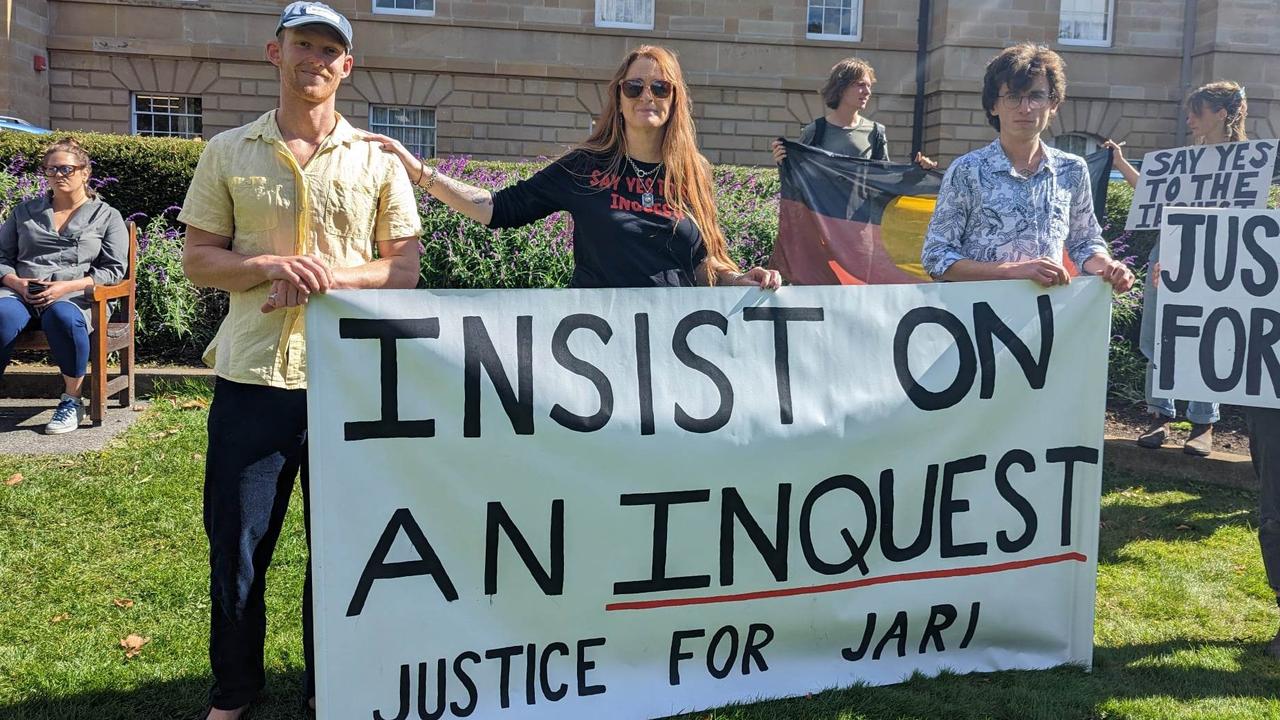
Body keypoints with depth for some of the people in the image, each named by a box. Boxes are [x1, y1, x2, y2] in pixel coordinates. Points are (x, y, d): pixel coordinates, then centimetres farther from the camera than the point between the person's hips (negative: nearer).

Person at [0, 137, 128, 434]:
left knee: (62, 316, -41)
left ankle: (72, 401, -24)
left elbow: (113, 269, 4)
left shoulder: (107, 217, 14)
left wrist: (67, 286, -10)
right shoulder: (25, 211, 25)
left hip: (75, 296, -2)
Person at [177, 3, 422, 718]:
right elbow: (198, 258, 5)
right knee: (236, 542, 8)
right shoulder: (228, 152, 7)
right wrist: (271, 266, -14)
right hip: (252, 372, 1)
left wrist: (330, 273, -15)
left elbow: (404, 268, 3)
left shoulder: (378, 160, 5)